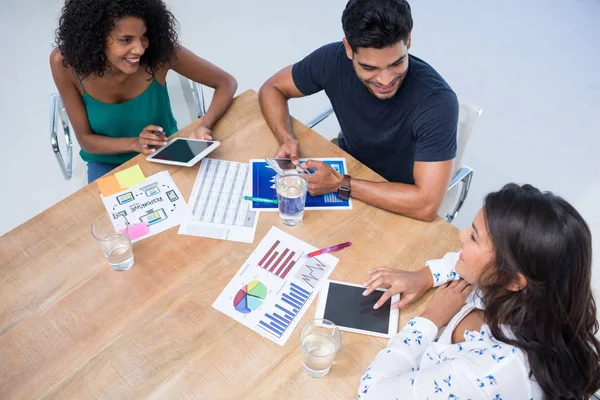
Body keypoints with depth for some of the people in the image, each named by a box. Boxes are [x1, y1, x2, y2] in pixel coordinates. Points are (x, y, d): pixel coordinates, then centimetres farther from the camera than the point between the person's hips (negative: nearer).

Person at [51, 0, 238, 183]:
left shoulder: (159, 51, -26)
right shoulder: (65, 63, -24)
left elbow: (226, 83, -15)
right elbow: (85, 139, -14)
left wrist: (204, 126, -34)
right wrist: (134, 143, -32)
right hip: (108, 163, 0)